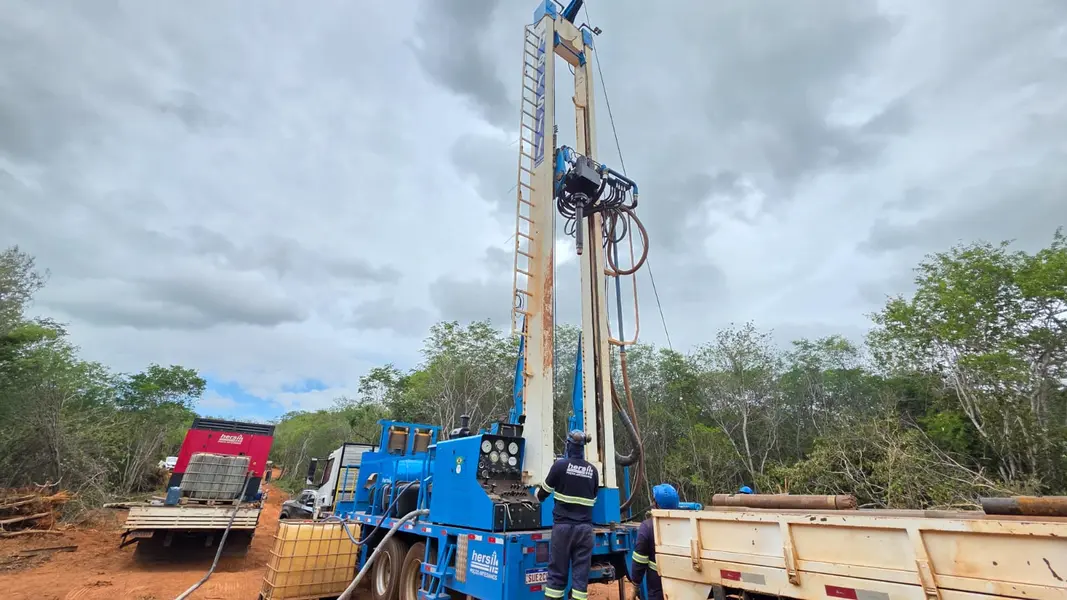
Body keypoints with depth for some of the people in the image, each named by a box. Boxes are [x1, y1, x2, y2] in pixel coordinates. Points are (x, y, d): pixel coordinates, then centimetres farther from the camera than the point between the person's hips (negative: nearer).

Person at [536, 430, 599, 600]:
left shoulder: (560, 465, -8)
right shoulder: (593, 470, 3)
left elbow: (542, 495, 3)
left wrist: (538, 493, 26)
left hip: (563, 526, -2)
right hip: (585, 527, 3)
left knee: (557, 573, 6)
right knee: (581, 574, 7)